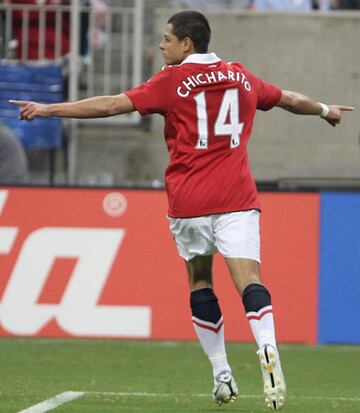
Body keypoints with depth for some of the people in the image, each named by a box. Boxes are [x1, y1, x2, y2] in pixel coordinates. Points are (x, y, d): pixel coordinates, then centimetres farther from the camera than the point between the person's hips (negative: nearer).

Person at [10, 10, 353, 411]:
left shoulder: (172, 81, -1)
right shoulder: (241, 77, 12)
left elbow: (111, 105, -6)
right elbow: (292, 100, 28)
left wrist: (48, 109, -1)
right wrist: (326, 110, 49)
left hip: (188, 198, -2)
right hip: (237, 197, 2)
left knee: (199, 281, 15)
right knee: (249, 279, -9)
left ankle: (221, 373, 14)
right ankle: (267, 347, -36)